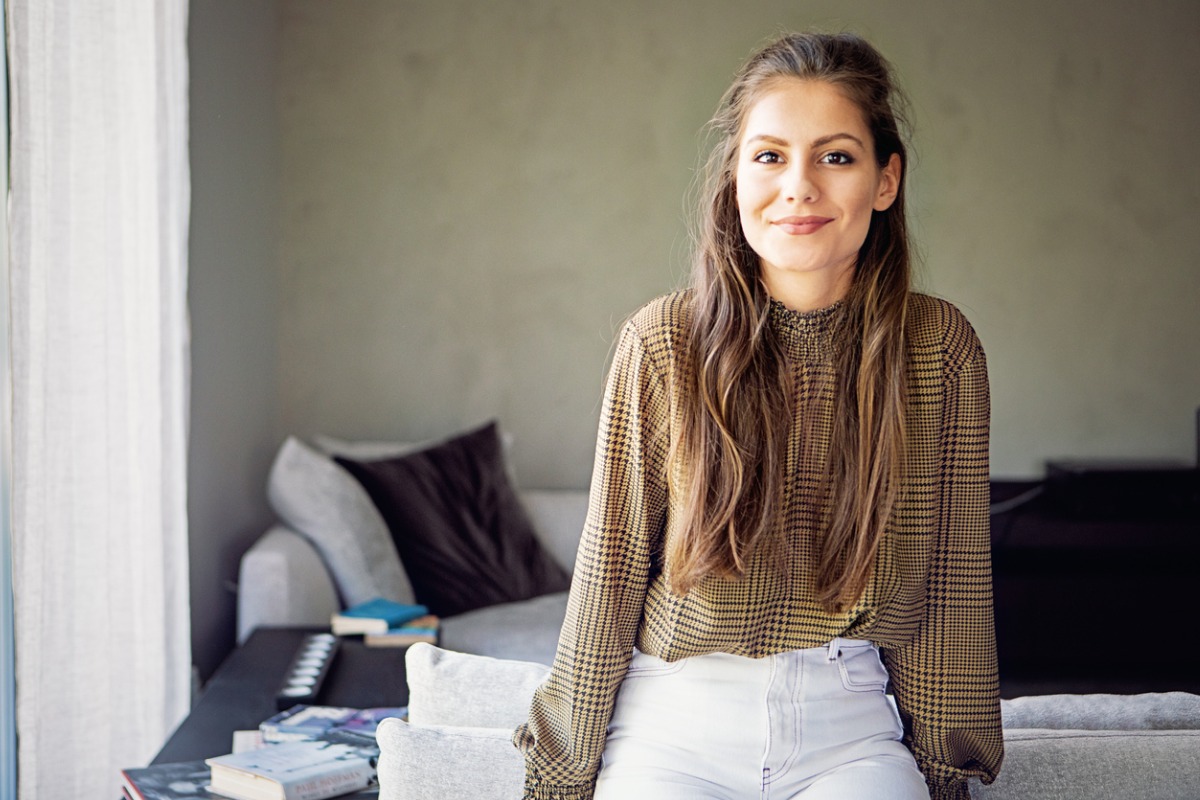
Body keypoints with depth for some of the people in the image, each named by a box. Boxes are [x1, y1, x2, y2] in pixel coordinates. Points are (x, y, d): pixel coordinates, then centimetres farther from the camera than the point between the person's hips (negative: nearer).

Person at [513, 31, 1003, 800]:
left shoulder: (941, 347, -3)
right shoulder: (662, 344, -6)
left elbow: (950, 577, 4)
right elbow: (610, 570, -1)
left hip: (849, 722, 1)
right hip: (677, 721, 0)